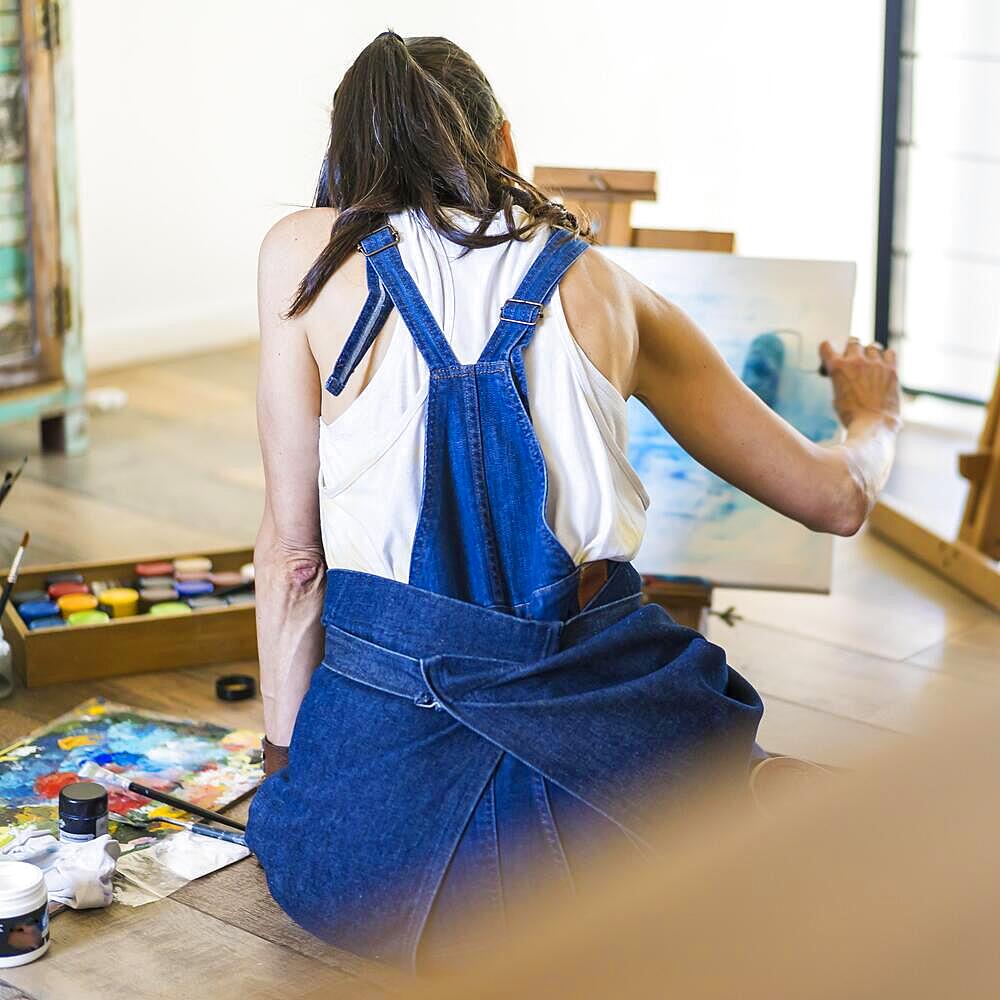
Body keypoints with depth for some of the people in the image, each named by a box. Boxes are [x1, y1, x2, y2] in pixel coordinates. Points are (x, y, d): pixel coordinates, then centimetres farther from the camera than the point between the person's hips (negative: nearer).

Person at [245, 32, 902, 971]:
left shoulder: (305, 253, 4)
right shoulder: (604, 285, 8)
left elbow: (289, 549, 3)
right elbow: (834, 498, 16)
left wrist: (284, 762, 16)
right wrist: (874, 416, 39)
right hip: (613, 744, 2)